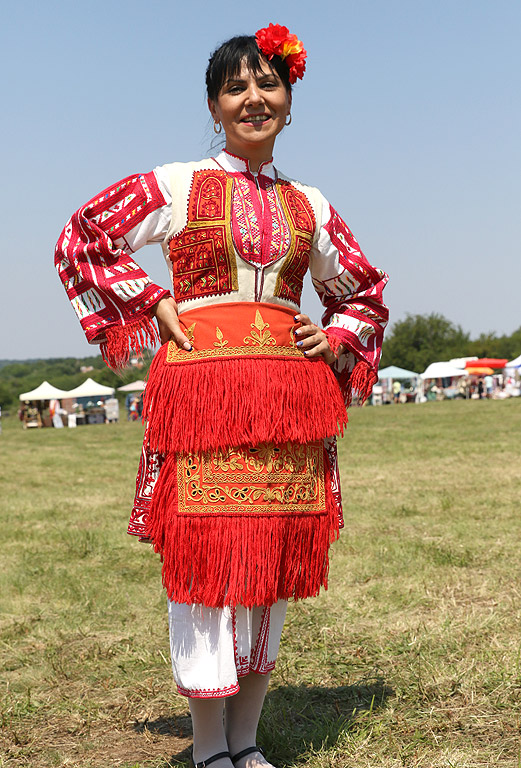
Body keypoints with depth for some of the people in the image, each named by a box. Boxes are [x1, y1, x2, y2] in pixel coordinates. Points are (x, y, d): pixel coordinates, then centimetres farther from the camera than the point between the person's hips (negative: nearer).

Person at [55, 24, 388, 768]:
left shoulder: (309, 204, 15)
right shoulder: (176, 185, 5)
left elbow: (365, 293, 26)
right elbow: (81, 241, 8)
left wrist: (336, 339, 7)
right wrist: (151, 306, 1)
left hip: (289, 404, 4)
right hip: (202, 393, -4)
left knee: (274, 563, 6)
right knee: (204, 560, -4)